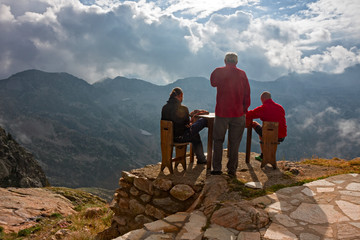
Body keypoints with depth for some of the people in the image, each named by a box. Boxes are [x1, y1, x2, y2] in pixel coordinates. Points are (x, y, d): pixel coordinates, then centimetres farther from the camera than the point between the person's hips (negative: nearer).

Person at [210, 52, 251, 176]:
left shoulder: (218, 71, -3)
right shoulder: (242, 74, 1)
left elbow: (213, 83, 17)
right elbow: (247, 93, 5)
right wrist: (245, 109, 14)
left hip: (221, 112, -1)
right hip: (238, 113, 1)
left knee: (218, 140, 11)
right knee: (234, 142, 8)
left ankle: (216, 168, 11)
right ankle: (232, 169, 12)